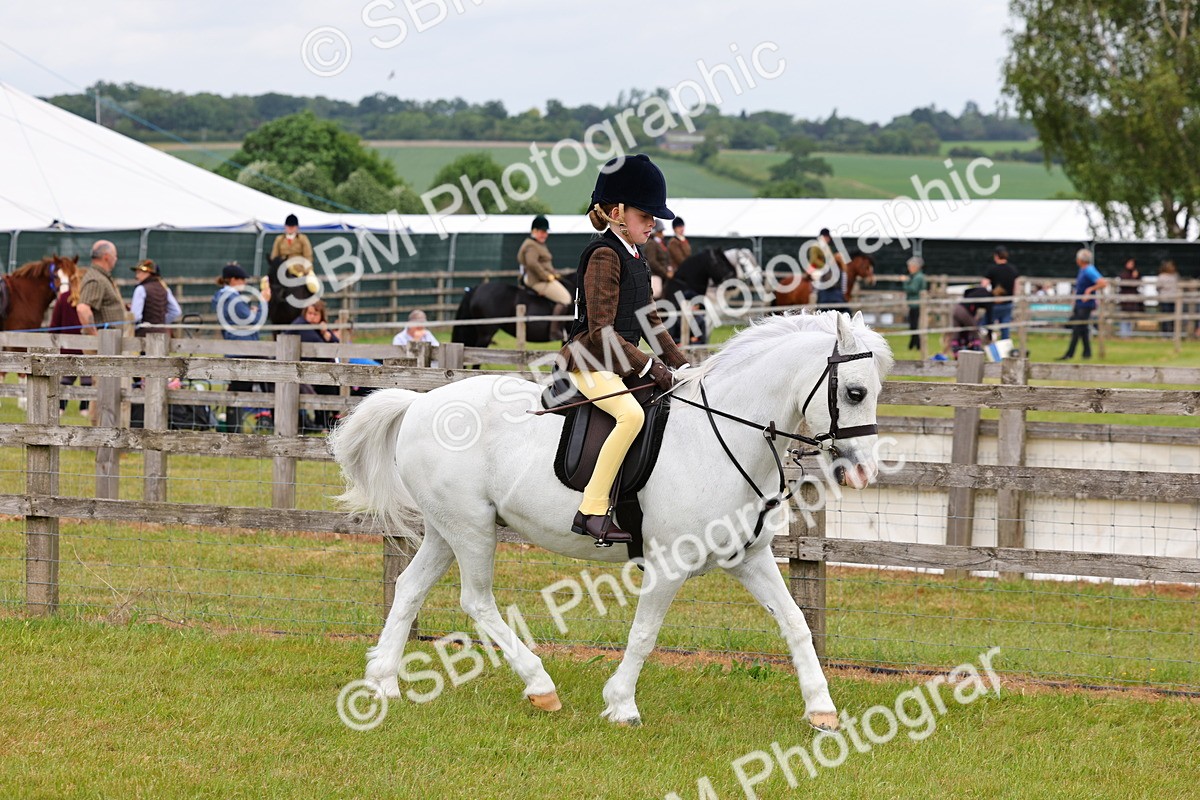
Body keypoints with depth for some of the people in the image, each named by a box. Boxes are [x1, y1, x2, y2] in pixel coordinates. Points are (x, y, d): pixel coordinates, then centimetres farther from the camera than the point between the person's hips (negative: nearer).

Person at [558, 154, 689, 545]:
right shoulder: (604, 255, -13)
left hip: (620, 362, 10)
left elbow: (649, 320, 24)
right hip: (589, 360, -10)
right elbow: (602, 332, -19)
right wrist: (649, 367, -20)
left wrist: (678, 362, 15)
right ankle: (592, 511, -33)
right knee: (632, 413, -33)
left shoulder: (635, 259, 16)